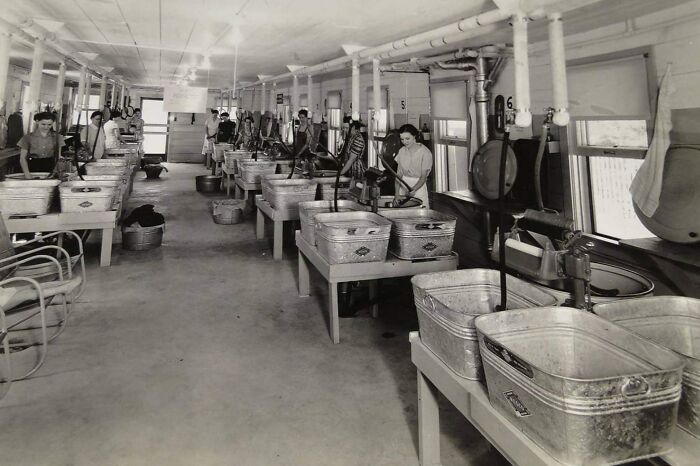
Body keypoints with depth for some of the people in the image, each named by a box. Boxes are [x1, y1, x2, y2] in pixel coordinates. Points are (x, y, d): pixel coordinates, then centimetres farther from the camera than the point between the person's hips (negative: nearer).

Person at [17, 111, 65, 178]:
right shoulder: (28, 137, 2)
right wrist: (27, 173, -14)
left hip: (50, 170, 1)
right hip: (33, 168, 0)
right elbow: (22, 158, 2)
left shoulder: (57, 137, 5)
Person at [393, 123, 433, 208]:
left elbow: (423, 177, -12)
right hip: (403, 187, 4)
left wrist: (413, 190, -27)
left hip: (419, 186, -4)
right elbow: (399, 173, 0)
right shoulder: (402, 151, 3)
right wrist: (397, 194, -10)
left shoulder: (425, 153, -12)